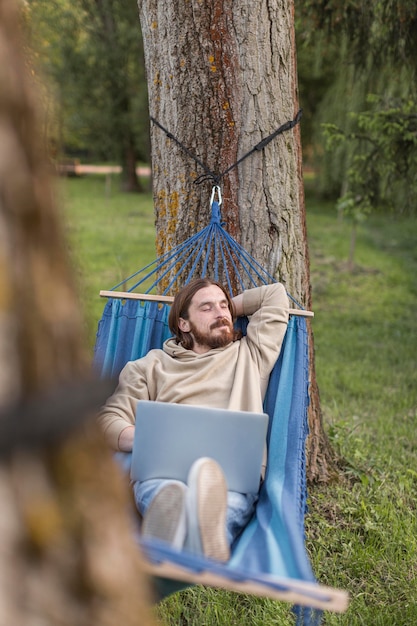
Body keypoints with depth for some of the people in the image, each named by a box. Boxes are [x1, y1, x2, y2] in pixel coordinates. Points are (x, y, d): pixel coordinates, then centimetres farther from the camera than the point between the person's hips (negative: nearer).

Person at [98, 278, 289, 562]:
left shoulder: (251, 356, 32)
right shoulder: (153, 365, 27)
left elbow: (277, 294, 38)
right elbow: (110, 419, 14)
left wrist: (232, 307, 42)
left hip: (235, 473, 1)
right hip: (162, 467, 0)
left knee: (228, 503, -40)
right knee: (165, 493, -41)